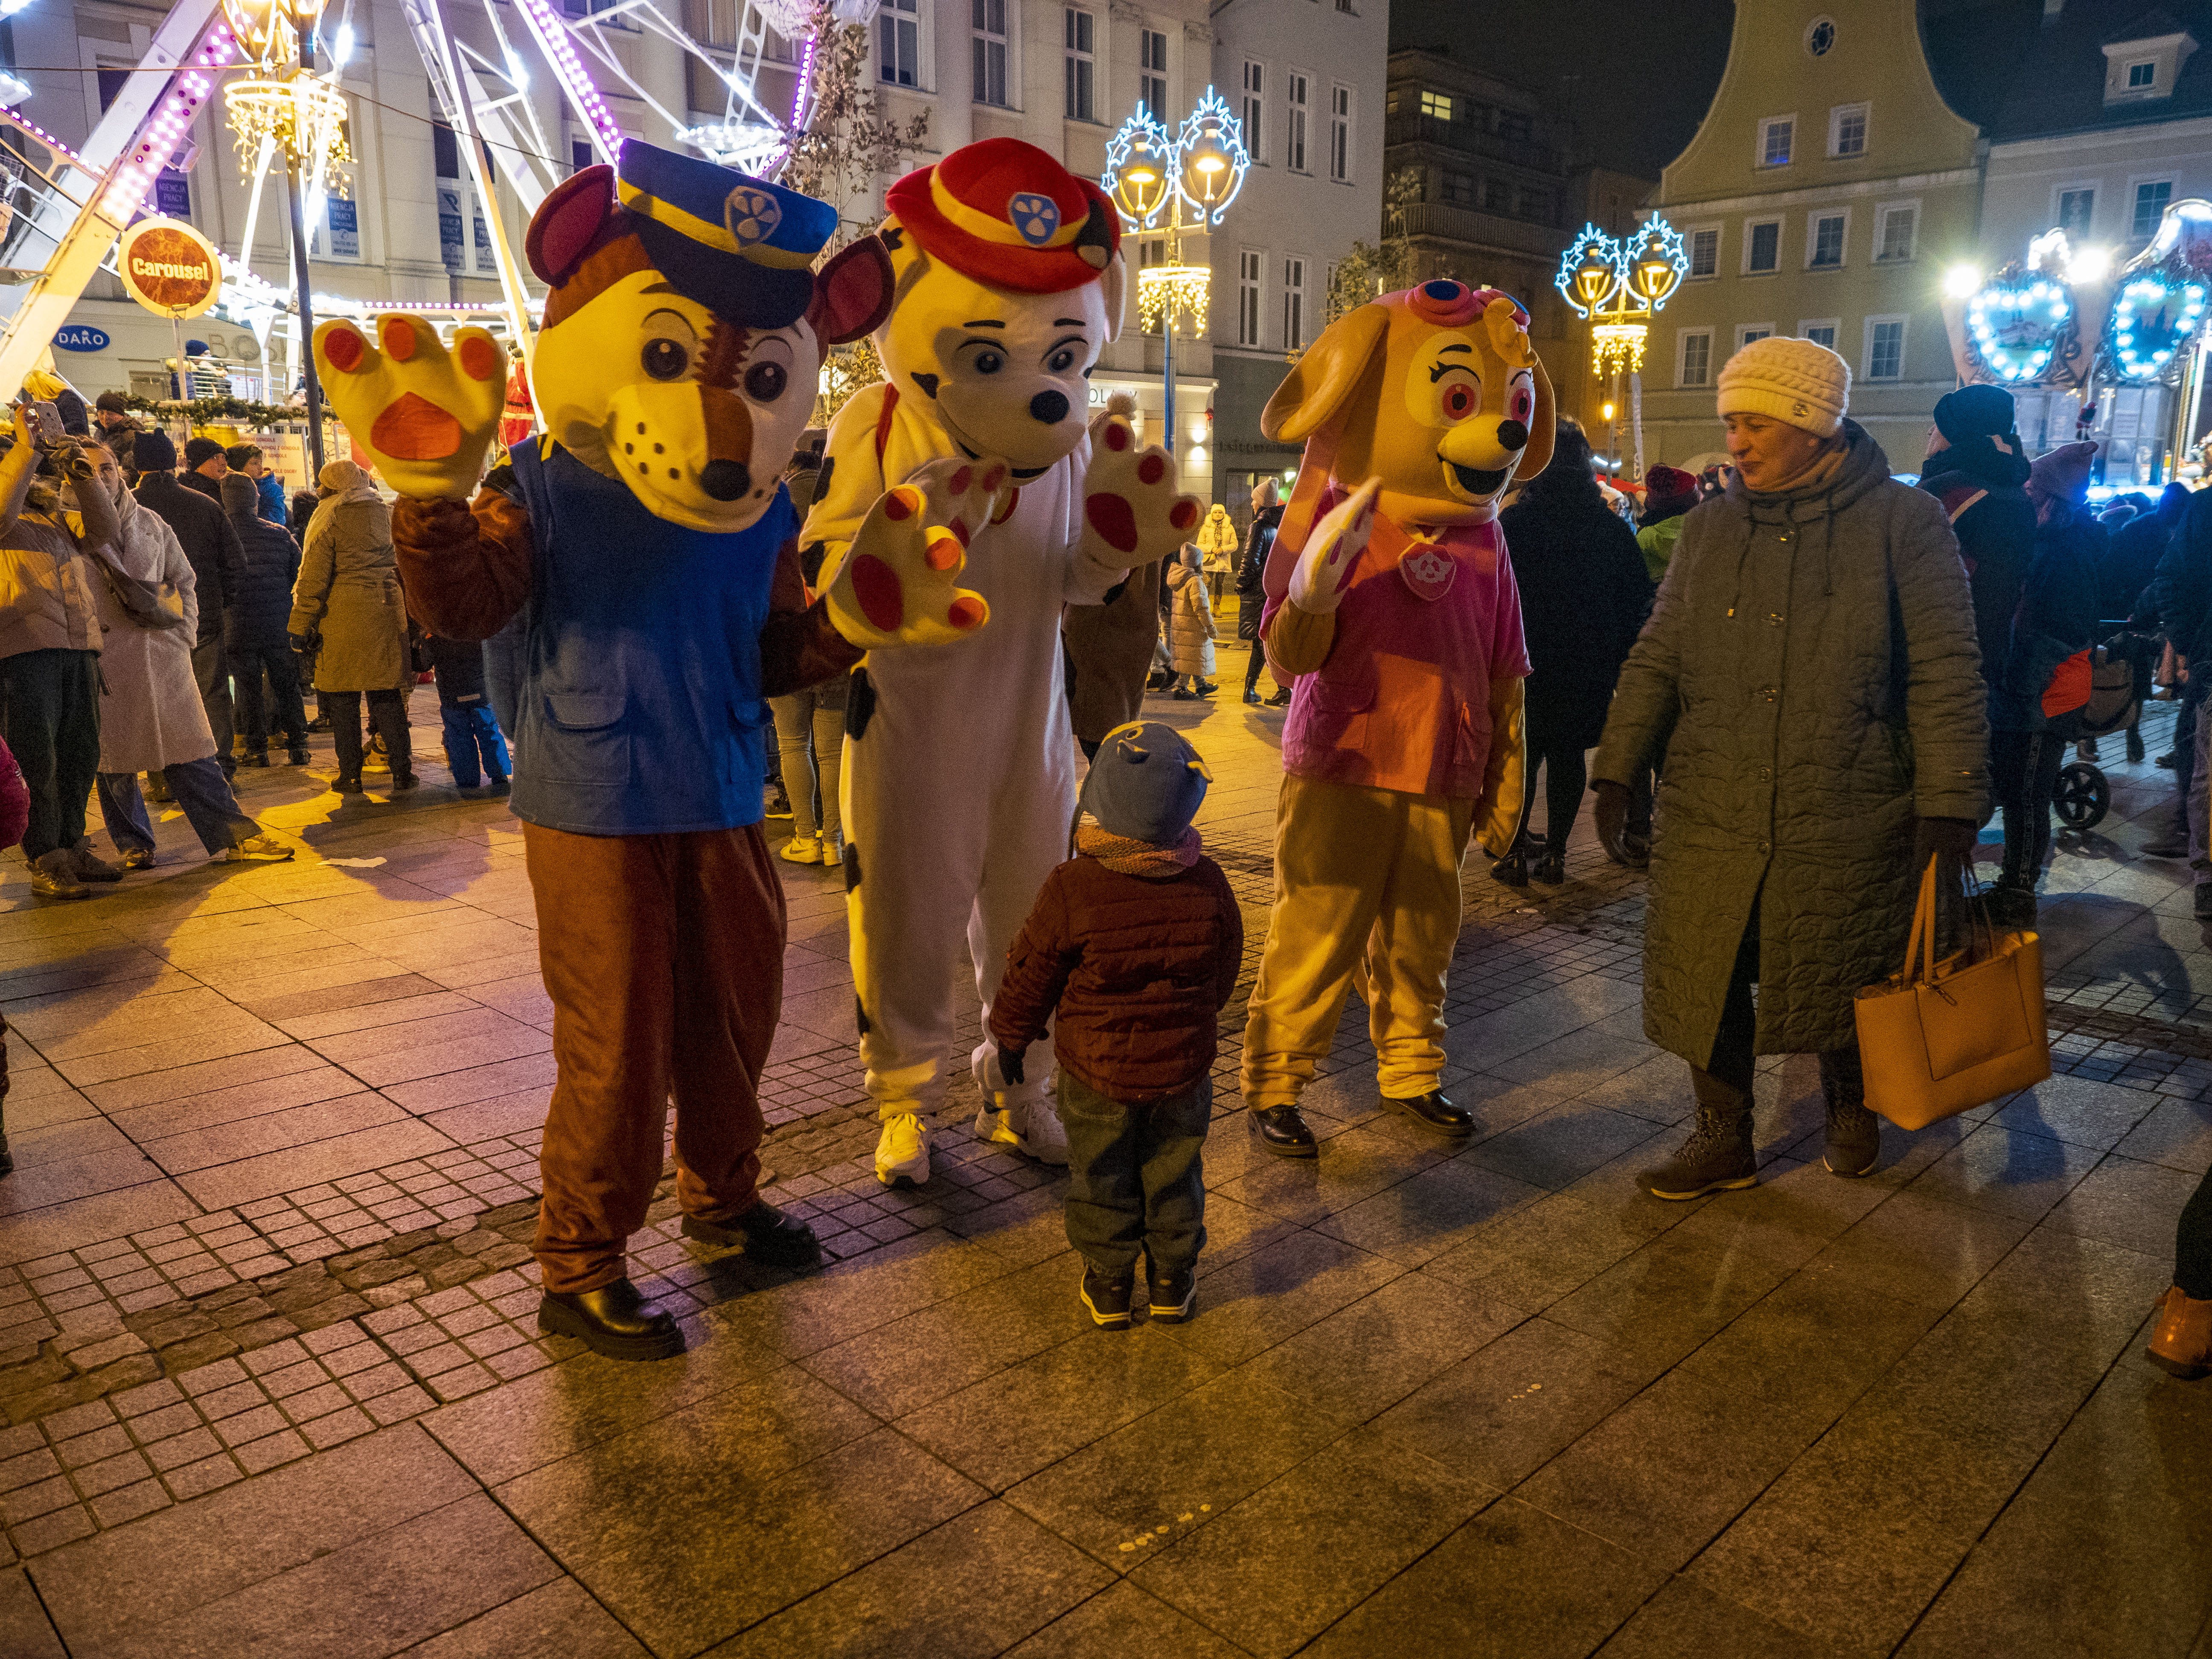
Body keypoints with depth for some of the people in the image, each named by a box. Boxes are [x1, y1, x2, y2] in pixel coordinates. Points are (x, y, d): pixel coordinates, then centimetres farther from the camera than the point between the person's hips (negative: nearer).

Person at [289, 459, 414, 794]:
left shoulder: (329, 518, -5)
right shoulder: (386, 513, 10)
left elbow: (314, 577, -8)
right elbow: (401, 563, 17)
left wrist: (301, 625, -5)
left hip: (342, 615, -4)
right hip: (385, 609, 4)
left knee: (343, 697, 4)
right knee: (386, 692, 8)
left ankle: (350, 775, 6)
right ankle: (402, 769, 4)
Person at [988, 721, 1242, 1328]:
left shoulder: (1070, 889, -21)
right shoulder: (1208, 884, -11)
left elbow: (1031, 977, -10)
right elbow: (1224, 976, 3)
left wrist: (1010, 1035, 7)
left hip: (1097, 1072, -2)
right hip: (1183, 1069, 3)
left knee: (1101, 1181, 15)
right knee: (1174, 1177, 18)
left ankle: (1109, 1284, 26)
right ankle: (1173, 1283, 30)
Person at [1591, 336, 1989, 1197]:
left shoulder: (1903, 522, -2)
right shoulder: (1710, 527, 9)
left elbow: (1945, 674, -4)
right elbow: (1657, 658, 11)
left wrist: (1948, 804, -9)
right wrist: (1617, 767, 4)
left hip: (1846, 823, -3)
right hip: (1710, 814, 3)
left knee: (1838, 988, 12)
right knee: (1703, 983, 5)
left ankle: (1850, 1108, 41)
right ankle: (1722, 1140, 25)